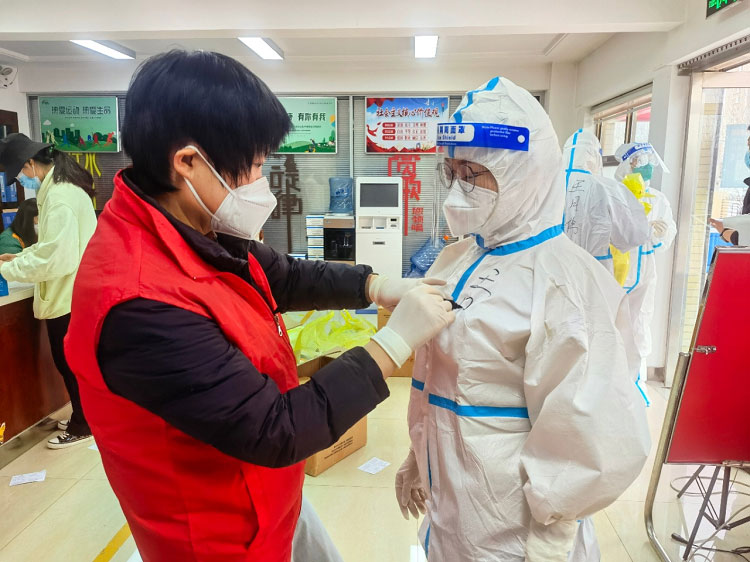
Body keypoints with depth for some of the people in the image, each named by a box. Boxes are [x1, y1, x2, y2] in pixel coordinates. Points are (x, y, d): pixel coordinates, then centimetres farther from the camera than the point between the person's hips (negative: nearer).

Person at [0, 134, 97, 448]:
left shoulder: (59, 195, -21)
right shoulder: (62, 186, 11)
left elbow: (55, 256, -24)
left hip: (68, 296, -10)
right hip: (73, 292, 10)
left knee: (68, 362, 4)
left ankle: (82, 426, 20)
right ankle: (84, 416, 34)